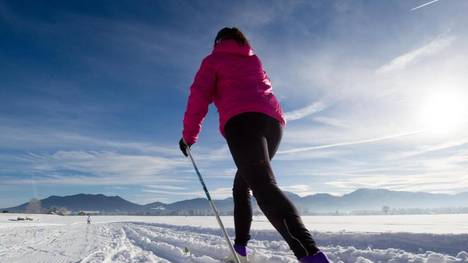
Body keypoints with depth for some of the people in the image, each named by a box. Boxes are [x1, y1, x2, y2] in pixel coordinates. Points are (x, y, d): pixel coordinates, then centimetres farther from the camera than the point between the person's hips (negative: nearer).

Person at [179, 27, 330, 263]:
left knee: (263, 185, -22)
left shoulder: (213, 60, 19)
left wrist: (188, 135, 14)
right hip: (274, 122, 6)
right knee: (242, 184, 20)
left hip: (242, 121, -6)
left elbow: (199, 97, 9)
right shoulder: (254, 60, 33)